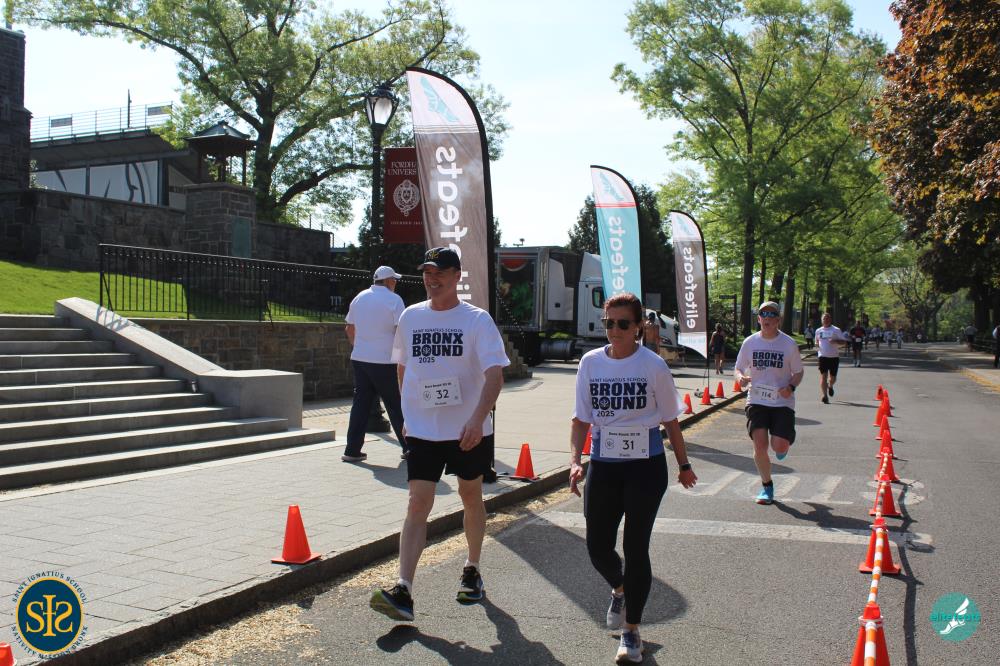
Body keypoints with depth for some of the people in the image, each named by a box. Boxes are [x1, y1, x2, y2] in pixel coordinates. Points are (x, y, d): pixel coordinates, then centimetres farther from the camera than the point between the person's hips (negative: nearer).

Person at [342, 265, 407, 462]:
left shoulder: (359, 298, 11)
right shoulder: (394, 299, -8)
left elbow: (349, 329, 17)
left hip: (359, 358, 6)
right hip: (384, 361, -5)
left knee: (360, 403, 8)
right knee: (396, 405, 5)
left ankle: (352, 450, 5)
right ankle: (408, 447, 14)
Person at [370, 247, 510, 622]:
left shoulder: (477, 319, -8)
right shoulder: (410, 317, 5)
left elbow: (495, 373, -17)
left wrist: (477, 418, -30)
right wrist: (407, 413, 17)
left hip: (469, 430, -2)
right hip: (422, 430, 2)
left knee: (471, 497, 14)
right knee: (418, 504, -7)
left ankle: (472, 570, 34)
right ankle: (403, 592, -11)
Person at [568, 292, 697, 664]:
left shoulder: (653, 365, -6)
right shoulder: (591, 362, 1)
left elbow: (670, 420, 4)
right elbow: (581, 419, 6)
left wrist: (683, 465, 11)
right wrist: (575, 461, -6)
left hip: (646, 466, -3)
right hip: (603, 466, 3)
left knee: (636, 547, -1)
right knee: (598, 548, 5)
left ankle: (631, 631, 15)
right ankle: (619, 590, 41)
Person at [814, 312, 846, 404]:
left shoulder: (836, 330, 0)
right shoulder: (818, 331, 9)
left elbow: (843, 342, 0)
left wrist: (835, 341, -20)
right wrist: (816, 344, -1)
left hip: (834, 356, -1)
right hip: (823, 356, 1)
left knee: (833, 377, 10)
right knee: (823, 376, -11)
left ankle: (830, 386, 45)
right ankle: (824, 396, -14)